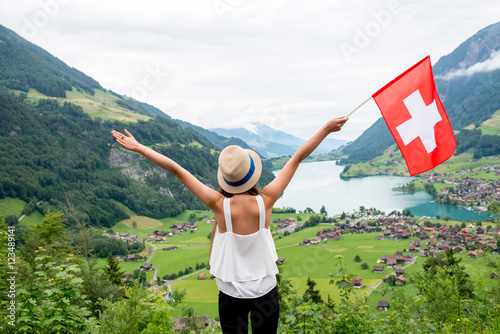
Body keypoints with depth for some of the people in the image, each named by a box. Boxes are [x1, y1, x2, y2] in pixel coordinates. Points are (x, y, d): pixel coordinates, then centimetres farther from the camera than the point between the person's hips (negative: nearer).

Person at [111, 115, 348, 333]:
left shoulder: (220, 205, -21)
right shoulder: (265, 201, -18)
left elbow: (176, 169, -16)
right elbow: (298, 157, -11)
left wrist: (139, 148, -10)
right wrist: (327, 129, -2)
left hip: (231, 294, -1)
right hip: (266, 291, 1)